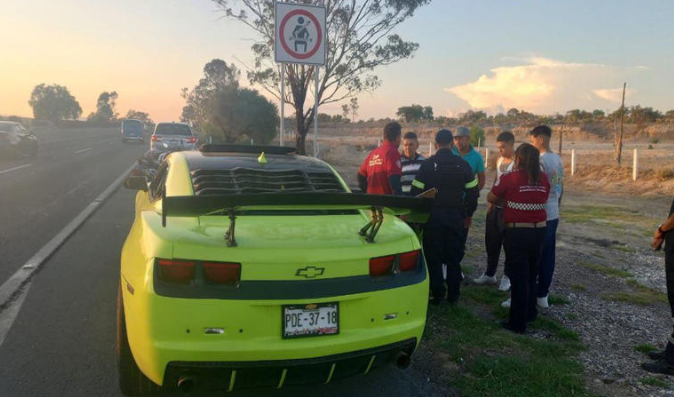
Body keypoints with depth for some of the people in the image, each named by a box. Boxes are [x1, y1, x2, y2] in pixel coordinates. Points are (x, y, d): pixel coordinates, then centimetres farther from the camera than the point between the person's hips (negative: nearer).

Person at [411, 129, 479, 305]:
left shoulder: (427, 164, -6)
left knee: (434, 257, 7)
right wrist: (469, 213, 18)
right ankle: (453, 295, 17)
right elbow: (473, 192, 6)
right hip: (456, 216, 2)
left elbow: (416, 191, -7)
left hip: (433, 216, -2)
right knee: (453, 257, 12)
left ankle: (437, 294, 10)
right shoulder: (462, 165, 1)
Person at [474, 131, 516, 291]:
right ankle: (490, 274, 27)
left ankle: (507, 276, 20)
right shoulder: (499, 160, 10)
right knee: (491, 241, 13)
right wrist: (491, 202, 13)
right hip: (496, 207, 8)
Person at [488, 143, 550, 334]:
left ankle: (518, 323, 9)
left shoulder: (509, 179, -12)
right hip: (538, 230, 5)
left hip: (516, 232, -5)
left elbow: (491, 199, -1)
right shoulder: (543, 179, 1)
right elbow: (543, 200, 10)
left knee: (518, 276, 3)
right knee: (531, 273, 22)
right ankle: (530, 312, 36)